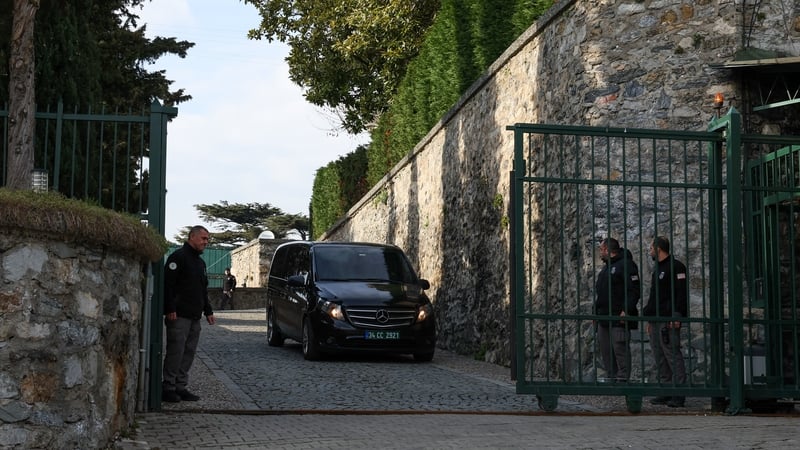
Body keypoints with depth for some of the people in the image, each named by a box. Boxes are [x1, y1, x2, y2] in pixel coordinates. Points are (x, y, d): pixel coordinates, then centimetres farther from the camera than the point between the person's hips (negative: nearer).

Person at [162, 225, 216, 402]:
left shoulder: (200, 262, 22)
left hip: (194, 317, 9)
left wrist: (208, 311, 22)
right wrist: (170, 309, -20)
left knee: (189, 352, 7)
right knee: (175, 351, -8)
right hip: (179, 315, -9)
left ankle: (180, 387, 12)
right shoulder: (178, 257, -6)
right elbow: (167, 283, -14)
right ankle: (168, 387, -2)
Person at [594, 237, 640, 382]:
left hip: (619, 318, -9)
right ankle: (611, 378, 14)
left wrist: (626, 310, -23)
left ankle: (622, 378, -10)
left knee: (620, 347, -11)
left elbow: (634, 290, -16)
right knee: (605, 349, 9)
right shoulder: (606, 268, 22)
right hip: (604, 317, 9)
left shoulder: (626, 265, -8)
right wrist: (596, 312, 20)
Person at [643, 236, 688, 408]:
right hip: (656, 321, 10)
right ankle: (666, 392, 13)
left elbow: (682, 293, -14)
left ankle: (678, 395, -11)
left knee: (673, 356, -11)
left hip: (669, 321, -10)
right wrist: (649, 319, 22)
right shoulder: (658, 269, 23)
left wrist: (676, 316, -21)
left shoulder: (676, 267, -6)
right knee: (660, 359, 9)